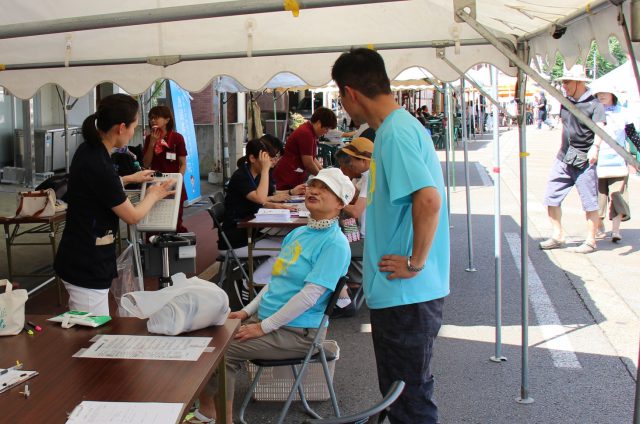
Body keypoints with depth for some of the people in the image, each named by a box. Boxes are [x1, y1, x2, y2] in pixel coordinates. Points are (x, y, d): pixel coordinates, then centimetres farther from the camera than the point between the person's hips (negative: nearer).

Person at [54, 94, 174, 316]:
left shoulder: (88, 150, 3)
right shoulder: (98, 165, -24)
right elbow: (132, 216, -11)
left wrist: (130, 179, 31)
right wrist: (154, 195, 7)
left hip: (77, 260, 10)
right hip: (87, 266, -10)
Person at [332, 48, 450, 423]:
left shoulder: (395, 132, -19)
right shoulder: (400, 126, 12)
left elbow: (429, 199, -31)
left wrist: (416, 262, -22)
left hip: (406, 294, -10)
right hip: (401, 293, 10)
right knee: (404, 389, 21)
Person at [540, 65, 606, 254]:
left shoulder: (594, 105, -9)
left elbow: (599, 128, -22)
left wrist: (595, 147, -39)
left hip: (584, 160, -6)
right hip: (563, 158, 7)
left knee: (589, 202, 1)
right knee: (551, 198, 4)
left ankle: (590, 241, 12)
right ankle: (557, 236, 15)